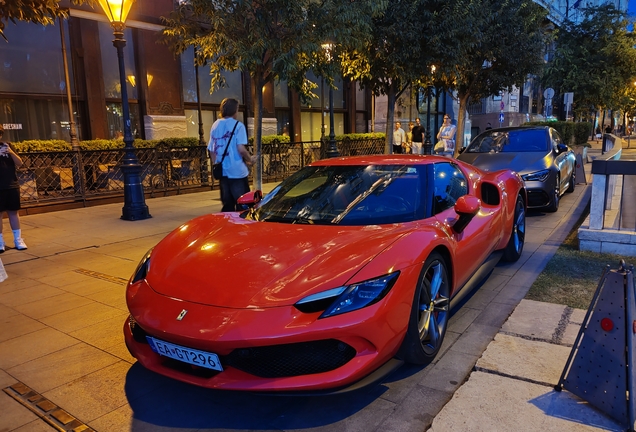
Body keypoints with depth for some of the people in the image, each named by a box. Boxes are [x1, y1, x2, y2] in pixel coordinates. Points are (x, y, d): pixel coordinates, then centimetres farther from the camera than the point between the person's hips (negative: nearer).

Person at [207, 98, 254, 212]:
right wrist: (250, 160, -1)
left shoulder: (215, 125, 10)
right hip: (237, 171, -6)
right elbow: (241, 149, -17)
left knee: (227, 204, 13)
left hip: (222, 171, 6)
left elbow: (211, 149, 12)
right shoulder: (237, 125, -9)